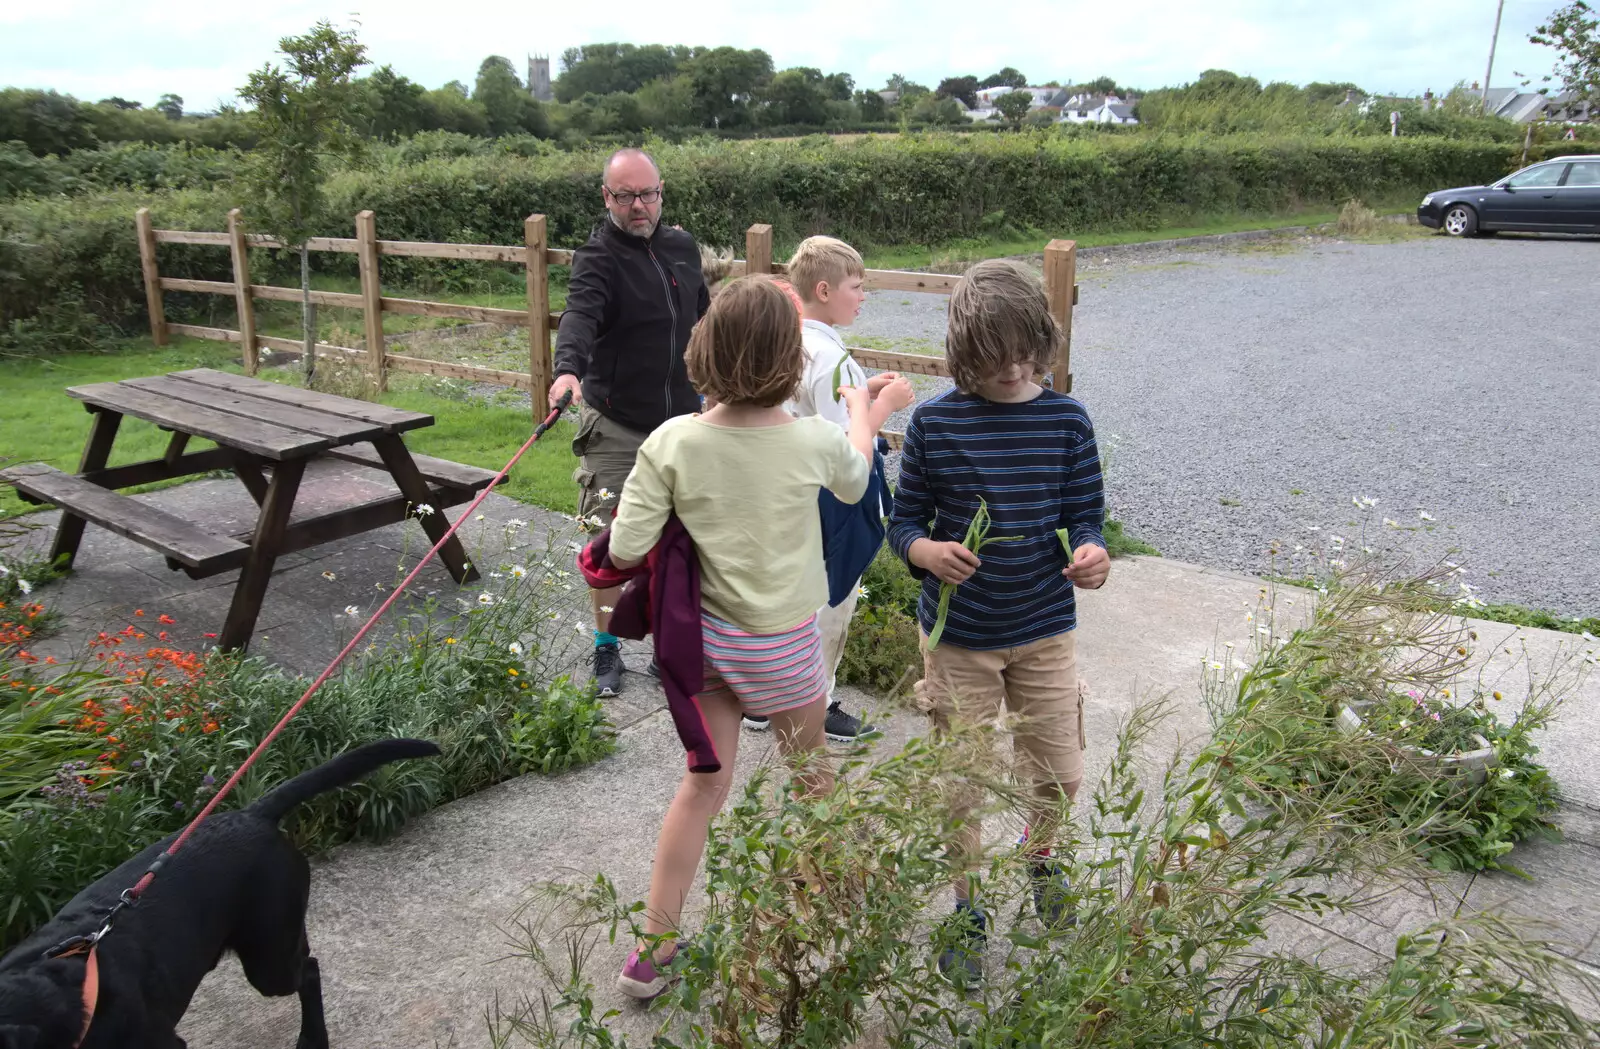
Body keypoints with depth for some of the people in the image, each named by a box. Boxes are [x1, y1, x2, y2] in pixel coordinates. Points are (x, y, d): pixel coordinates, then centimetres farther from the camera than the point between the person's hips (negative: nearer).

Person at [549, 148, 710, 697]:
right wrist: (569, 368, -51)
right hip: (615, 426, -5)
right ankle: (607, 650, 15)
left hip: (681, 420, 5)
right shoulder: (598, 256, -12)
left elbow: (705, 317, 22)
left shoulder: (683, 248, 8)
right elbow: (579, 314, -32)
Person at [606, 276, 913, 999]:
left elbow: (625, 549, -15)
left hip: (703, 635, 2)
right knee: (811, 779, 23)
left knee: (704, 783, 17)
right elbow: (854, 483, 8)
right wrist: (865, 414, 27)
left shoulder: (671, 443, -16)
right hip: (782, 644, -2)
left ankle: (651, 951, 23)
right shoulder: (816, 441, -17)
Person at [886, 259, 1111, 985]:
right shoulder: (934, 423, -9)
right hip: (958, 635, -1)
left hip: (1045, 631, 2)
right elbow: (904, 519, -2)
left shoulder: (1065, 420, -5)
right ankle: (966, 910, 35)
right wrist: (925, 552, -25)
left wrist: (1090, 552, -21)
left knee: (1061, 774, 12)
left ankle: (1039, 858, 47)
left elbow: (1084, 515, 2)